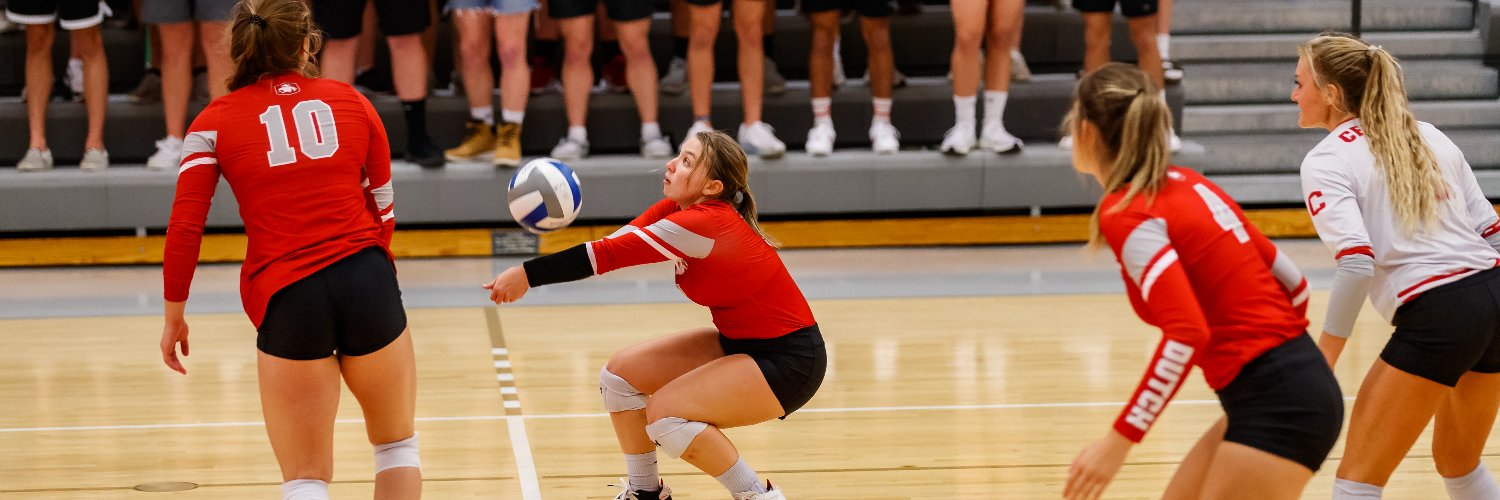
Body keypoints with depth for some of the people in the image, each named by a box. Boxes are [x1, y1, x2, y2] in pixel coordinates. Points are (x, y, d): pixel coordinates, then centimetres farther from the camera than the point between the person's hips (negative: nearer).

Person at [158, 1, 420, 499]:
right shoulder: (353, 103, 9)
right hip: (369, 284, 1)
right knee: (397, 443, 21)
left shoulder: (215, 121, 4)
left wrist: (174, 315, 7)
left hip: (287, 299, -1)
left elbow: (185, 227, -2)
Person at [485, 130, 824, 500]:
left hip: (789, 360, -9)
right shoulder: (677, 208, -1)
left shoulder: (705, 223, -27)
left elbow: (611, 253, -30)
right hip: (738, 342, 9)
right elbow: (617, 245, -12)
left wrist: (528, 275, -27)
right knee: (620, 375, 4)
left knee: (665, 414, -22)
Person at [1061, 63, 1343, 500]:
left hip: (1278, 403, -9)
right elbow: (1291, 283, 16)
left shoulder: (1125, 214, -13)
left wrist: (1119, 440, -25)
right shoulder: (1187, 184, 12)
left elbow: (1186, 334, -25)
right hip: (1296, 385, 9)